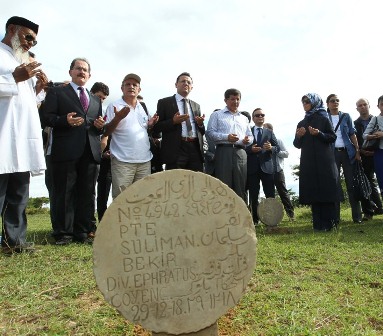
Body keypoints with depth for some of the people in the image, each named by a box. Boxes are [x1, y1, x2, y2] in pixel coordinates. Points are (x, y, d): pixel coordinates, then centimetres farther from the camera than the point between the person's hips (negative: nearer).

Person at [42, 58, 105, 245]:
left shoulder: (95, 100, 24)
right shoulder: (57, 92, 10)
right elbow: (47, 117, -1)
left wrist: (100, 126, 1)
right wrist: (66, 120, -18)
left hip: (90, 152, 5)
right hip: (65, 151, -5)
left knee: (87, 194, 6)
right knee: (64, 193, -1)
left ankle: (83, 233, 14)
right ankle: (63, 234, 7)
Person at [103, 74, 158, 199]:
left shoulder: (143, 107, 16)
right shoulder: (114, 106, -1)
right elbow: (106, 132, -5)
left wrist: (150, 124, 4)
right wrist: (118, 118, -20)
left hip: (144, 160, 5)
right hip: (122, 161, -5)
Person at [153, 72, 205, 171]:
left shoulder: (196, 106, 20)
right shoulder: (164, 103, 5)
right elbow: (156, 127, 0)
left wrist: (200, 123, -1)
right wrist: (173, 121, -16)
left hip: (195, 149, 5)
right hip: (175, 150, -4)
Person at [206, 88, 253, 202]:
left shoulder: (244, 118, 26)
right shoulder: (217, 115, 12)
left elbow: (250, 135, 25)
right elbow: (210, 132, 1)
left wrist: (248, 139, 0)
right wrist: (226, 137, -13)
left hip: (240, 153, 4)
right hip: (224, 151, -4)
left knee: (241, 186, 0)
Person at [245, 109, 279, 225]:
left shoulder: (269, 132, 15)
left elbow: (277, 148, 10)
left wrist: (271, 148, -11)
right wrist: (250, 149, -15)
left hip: (266, 166, 1)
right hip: (252, 167, -1)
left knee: (270, 195, -1)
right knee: (253, 196, 3)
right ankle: (255, 220, 11)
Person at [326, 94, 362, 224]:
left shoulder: (346, 116, 10)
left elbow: (352, 134, 8)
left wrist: (357, 150, -1)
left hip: (347, 152, 1)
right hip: (332, 153, -1)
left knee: (351, 183, 0)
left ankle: (357, 216, 4)